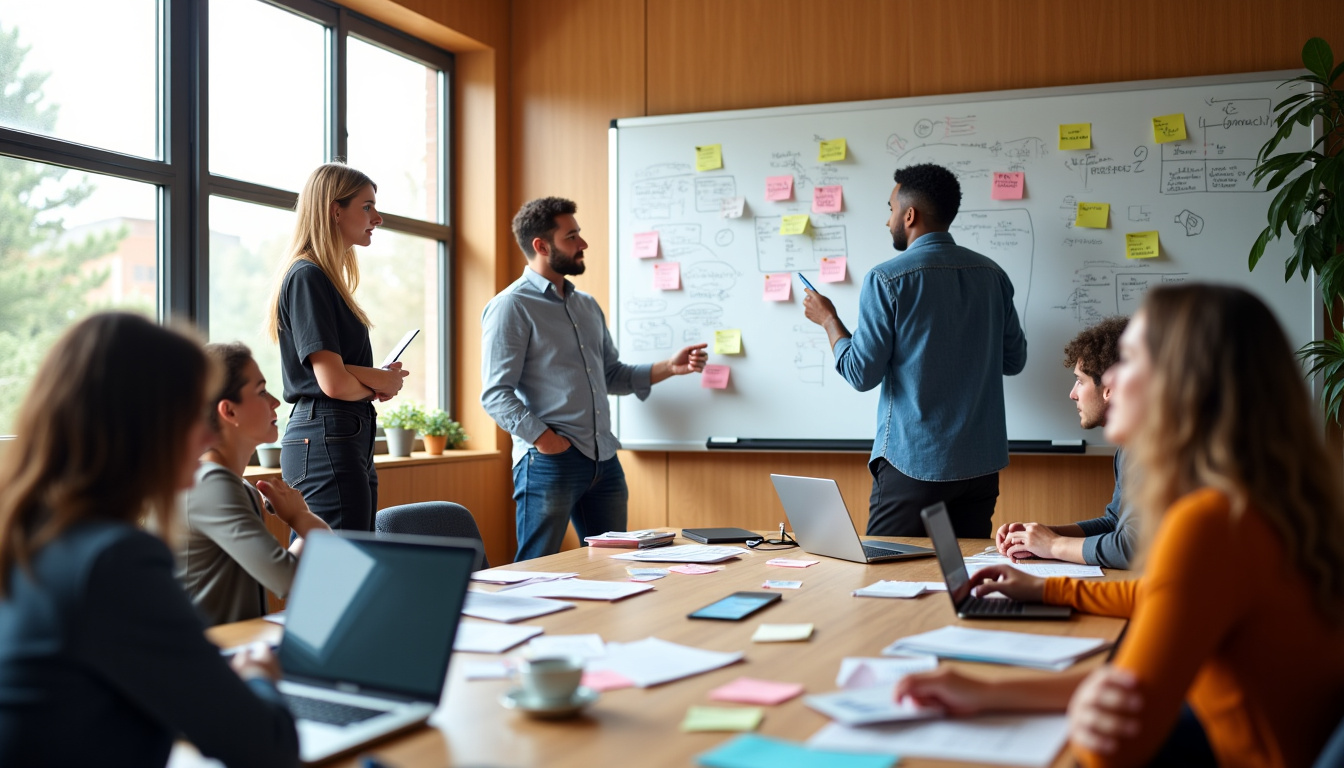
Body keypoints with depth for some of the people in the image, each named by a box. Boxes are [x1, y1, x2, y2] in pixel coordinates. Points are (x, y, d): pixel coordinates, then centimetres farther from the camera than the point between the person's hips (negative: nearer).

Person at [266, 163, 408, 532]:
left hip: (351, 441, 10)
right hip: (325, 439, -10)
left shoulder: (329, 278, 18)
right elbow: (334, 383, -19)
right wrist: (381, 383, 0)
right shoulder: (307, 277, -12)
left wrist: (379, 378, -5)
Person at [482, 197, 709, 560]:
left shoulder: (588, 306, 19)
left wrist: (668, 367, 10)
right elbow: (496, 394, -13)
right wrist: (546, 440, -22)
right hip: (550, 462, -7)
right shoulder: (511, 307, -6)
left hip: (604, 461, 8)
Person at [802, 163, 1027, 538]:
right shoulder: (993, 274, 5)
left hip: (913, 464, -5)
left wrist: (828, 319, 6)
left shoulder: (887, 279, -11)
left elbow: (862, 374, -10)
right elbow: (1014, 360, 14)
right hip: (982, 463, 6)